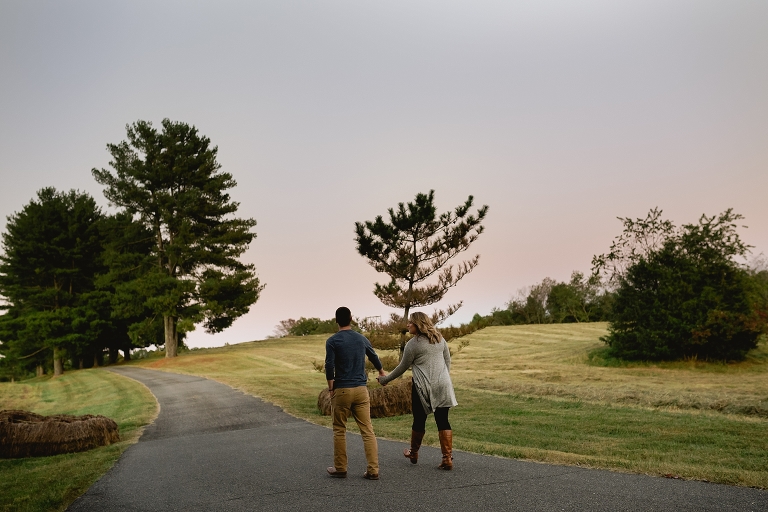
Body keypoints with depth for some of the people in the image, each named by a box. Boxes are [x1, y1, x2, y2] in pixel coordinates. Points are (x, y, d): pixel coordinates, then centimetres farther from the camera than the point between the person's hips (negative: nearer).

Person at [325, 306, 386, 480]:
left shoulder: (332, 341, -5)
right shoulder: (362, 339, 9)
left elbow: (329, 367, -12)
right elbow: (374, 357, 25)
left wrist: (331, 389, 0)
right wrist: (382, 372, 44)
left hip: (341, 390, -3)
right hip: (361, 389, 3)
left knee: (339, 430, 10)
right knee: (367, 430, 3)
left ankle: (340, 469, 16)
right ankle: (373, 470, 1)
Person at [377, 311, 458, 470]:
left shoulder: (412, 344, -7)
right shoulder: (439, 339, 10)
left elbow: (403, 367, 0)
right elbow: (448, 360, 17)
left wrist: (385, 379, 12)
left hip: (423, 387, -5)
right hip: (443, 385, 5)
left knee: (419, 420, 10)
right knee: (443, 420, 4)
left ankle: (414, 453, 28)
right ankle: (448, 458, 0)